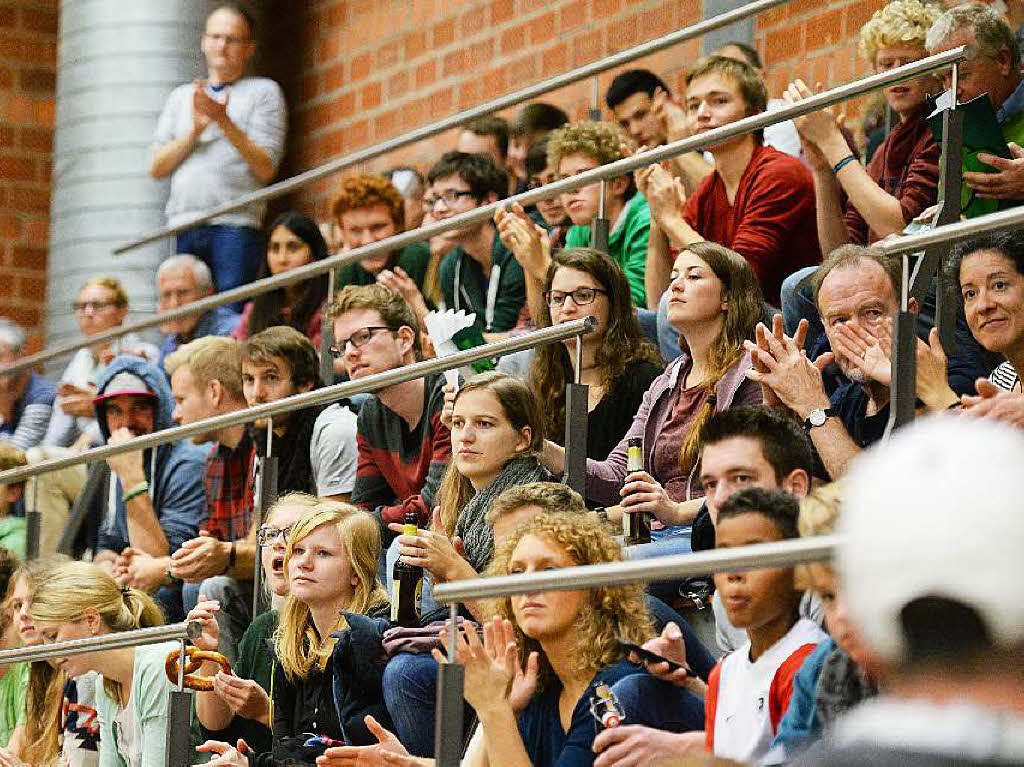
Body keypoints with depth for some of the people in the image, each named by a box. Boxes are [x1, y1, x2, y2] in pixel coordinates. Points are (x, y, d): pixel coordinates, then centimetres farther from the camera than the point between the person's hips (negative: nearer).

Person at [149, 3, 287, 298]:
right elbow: (157, 168, 13)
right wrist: (195, 130, -1)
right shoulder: (181, 97, 22)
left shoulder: (264, 92, 9)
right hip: (184, 226, 4)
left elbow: (266, 169, -1)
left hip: (235, 225, -4)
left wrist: (224, 121, -10)